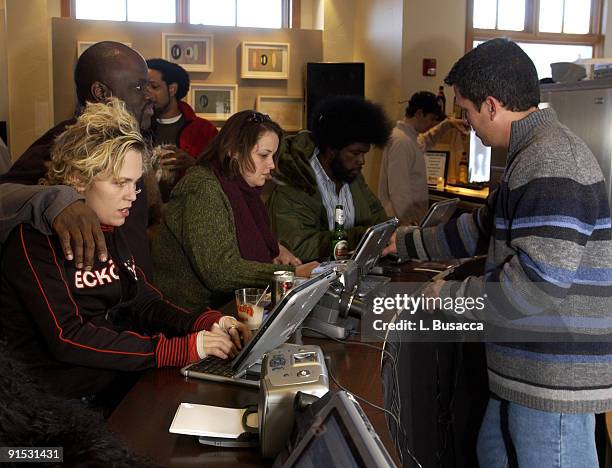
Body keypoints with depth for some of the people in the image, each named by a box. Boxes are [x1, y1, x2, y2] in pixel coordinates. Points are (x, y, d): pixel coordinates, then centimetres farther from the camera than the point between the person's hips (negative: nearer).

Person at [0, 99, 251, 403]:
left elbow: (144, 303, 9)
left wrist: (210, 323, -10)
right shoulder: (34, 236, -14)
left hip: (121, 380, 7)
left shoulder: (109, 230, 12)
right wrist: (182, 348, -26)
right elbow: (67, 338, -22)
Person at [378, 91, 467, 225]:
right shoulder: (401, 142, -20)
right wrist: (410, 224, -24)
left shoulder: (410, 137, 11)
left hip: (412, 217, 10)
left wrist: (447, 124, 28)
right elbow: (398, 191, -25)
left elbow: (424, 142, 38)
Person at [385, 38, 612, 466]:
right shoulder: (534, 154, 15)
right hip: (527, 367, 11)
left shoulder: (550, 162, -22)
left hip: (556, 376, -11)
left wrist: (453, 294, -15)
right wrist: (410, 244, 28)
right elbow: (484, 229, 25)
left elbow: (541, 279, -29)